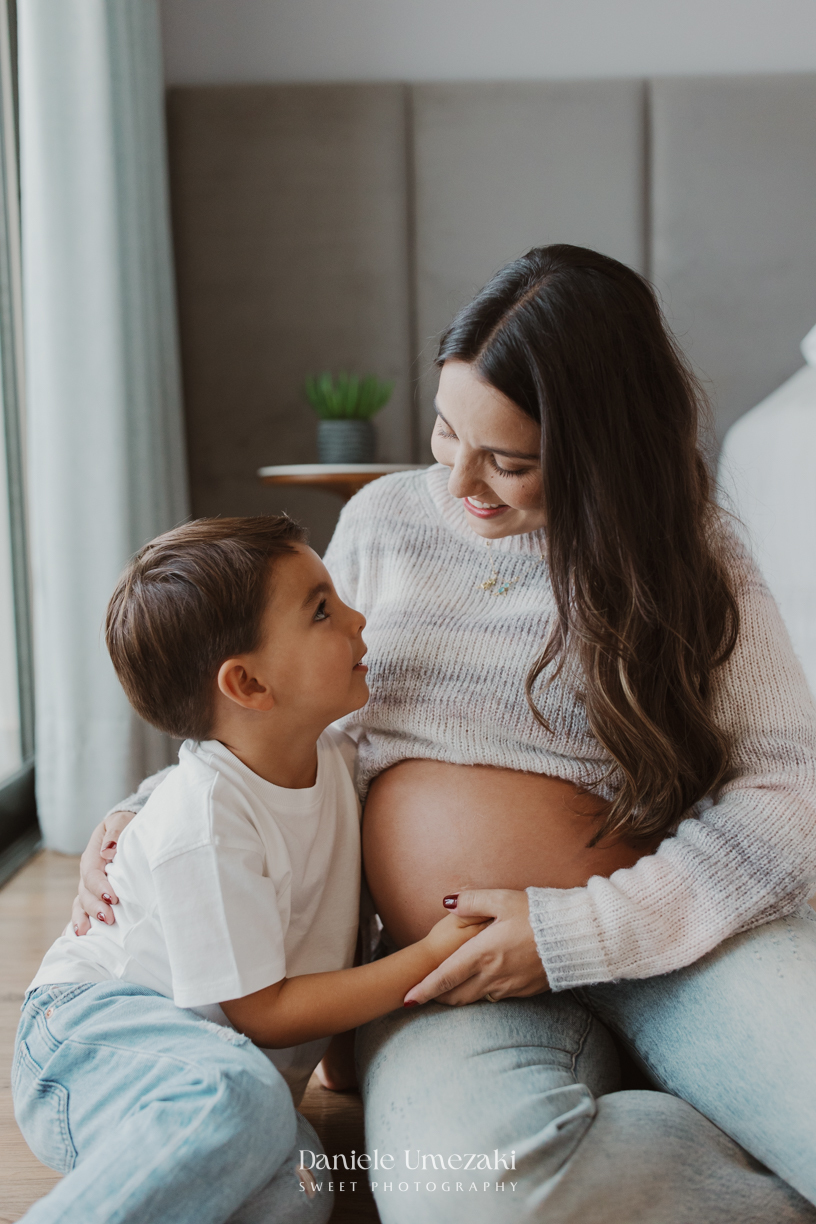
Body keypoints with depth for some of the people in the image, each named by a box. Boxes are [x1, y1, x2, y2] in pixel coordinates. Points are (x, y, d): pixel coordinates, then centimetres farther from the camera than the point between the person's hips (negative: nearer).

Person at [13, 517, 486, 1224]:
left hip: (220, 1059, 7)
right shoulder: (206, 825, -23)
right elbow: (260, 1012, -19)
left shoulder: (333, 755, 1)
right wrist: (429, 959, -18)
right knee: (237, 1095, -40)